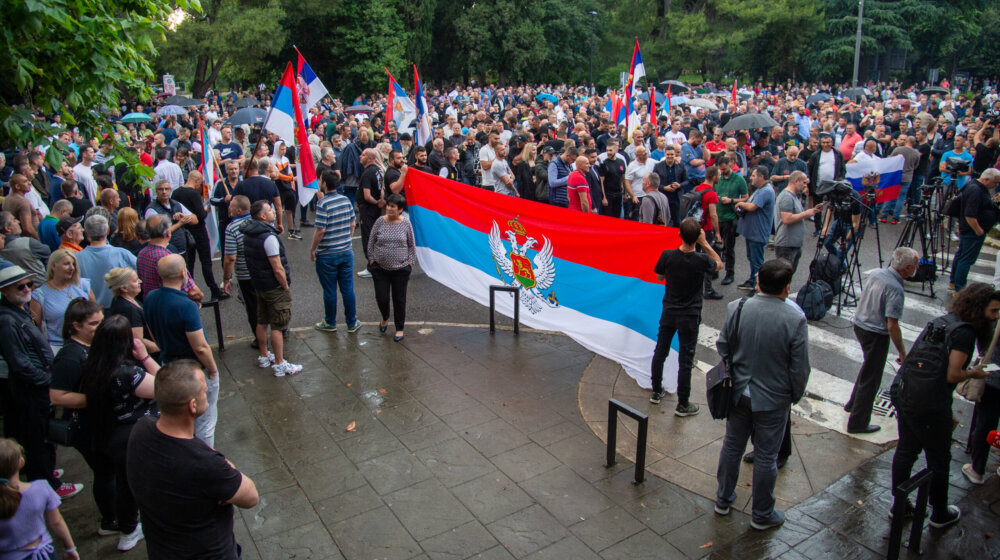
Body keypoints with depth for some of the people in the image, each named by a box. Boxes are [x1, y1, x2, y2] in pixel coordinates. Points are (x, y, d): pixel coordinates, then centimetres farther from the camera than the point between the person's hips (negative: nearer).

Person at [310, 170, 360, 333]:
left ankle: (330, 323, 23)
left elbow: (321, 230, -19)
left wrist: (312, 249, -7)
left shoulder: (322, 203, -17)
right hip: (346, 251, 5)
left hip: (327, 255, -5)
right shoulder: (346, 200, 1)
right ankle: (352, 323, 19)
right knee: (348, 288, 11)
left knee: (329, 290, 9)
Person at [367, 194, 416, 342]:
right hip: (380, 268, 1)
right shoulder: (380, 222, -3)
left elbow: (412, 245, 5)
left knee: (399, 299, 6)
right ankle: (385, 318, 33)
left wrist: (410, 262, 0)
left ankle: (399, 328, 22)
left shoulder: (406, 224, -4)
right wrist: (372, 259, 2)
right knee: (381, 298, 1)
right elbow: (371, 242, 5)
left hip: (400, 269, -1)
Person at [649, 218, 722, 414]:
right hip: (690, 315, -2)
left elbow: (659, 277, 3)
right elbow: (720, 264, 4)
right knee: (685, 359, 6)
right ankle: (683, 404, 16)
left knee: (660, 352, 18)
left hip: (669, 312, 2)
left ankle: (656, 392, 32)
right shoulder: (701, 260, -19)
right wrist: (705, 244, -1)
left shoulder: (667, 256, -15)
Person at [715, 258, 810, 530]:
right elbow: (800, 368, -13)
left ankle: (723, 499, 36)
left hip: (738, 393, 3)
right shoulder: (795, 319, -21)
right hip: (773, 398, -3)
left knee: (732, 447, 19)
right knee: (766, 457, 12)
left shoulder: (736, 308, -13)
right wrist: (795, 396, 5)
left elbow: (723, 347, -1)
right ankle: (762, 515, 29)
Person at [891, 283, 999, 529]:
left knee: (905, 451, 20)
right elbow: (953, 375, -19)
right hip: (928, 405, -8)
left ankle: (899, 505, 34)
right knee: (938, 461, 13)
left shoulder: (942, 321, 11)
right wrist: (973, 373, 2)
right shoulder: (964, 332, -15)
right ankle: (940, 514, 31)